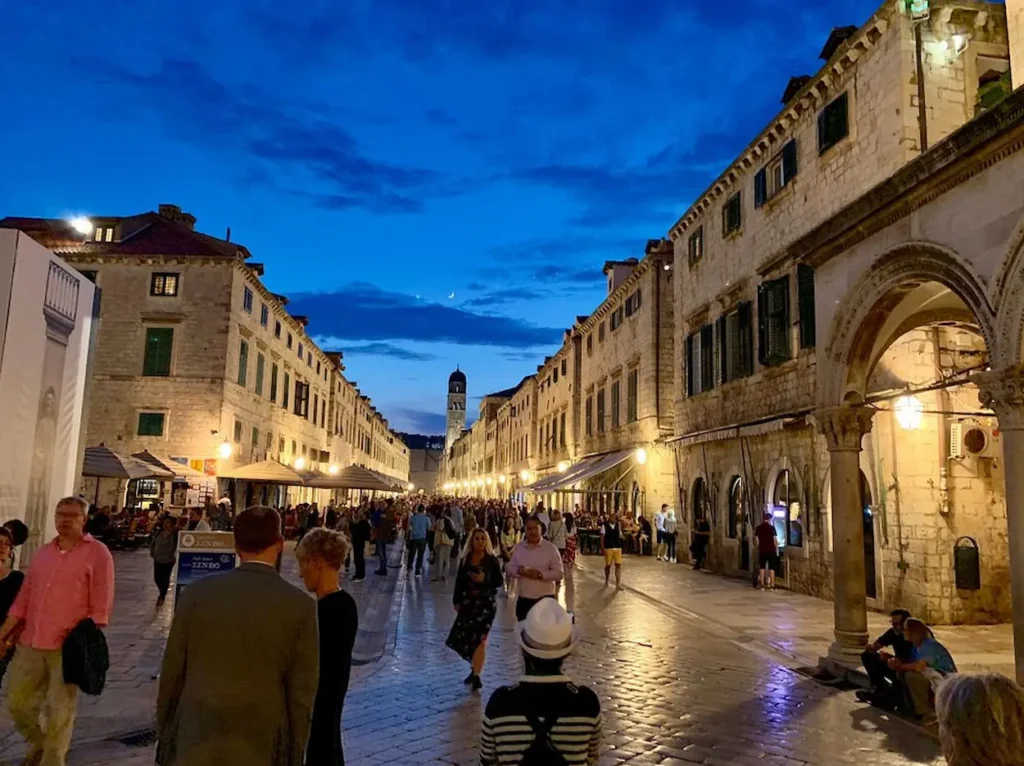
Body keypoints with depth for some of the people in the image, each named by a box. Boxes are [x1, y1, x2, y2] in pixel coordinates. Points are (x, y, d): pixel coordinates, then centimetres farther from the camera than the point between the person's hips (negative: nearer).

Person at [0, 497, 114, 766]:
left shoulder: (97, 553, -8)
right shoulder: (43, 553, 10)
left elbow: (101, 605, -10)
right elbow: (24, 598, 15)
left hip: (68, 647, -6)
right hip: (30, 643, 6)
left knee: (59, 711, 3)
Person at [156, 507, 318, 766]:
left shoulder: (196, 593, -6)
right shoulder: (302, 607, -10)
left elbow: (171, 672, 0)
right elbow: (302, 693, -6)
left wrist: (163, 734, 14)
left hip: (194, 745, 1)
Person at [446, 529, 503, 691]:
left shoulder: (492, 560, -5)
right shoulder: (465, 559, 3)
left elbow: (499, 582, -4)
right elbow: (459, 582, 6)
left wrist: (485, 580, -19)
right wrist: (456, 601, 2)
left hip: (486, 604, -3)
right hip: (467, 603, 3)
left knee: (479, 639, -1)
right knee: (463, 638, 4)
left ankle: (476, 674, 9)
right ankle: (475, 670, 27)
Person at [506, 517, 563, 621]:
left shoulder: (551, 548, -6)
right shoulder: (519, 547, 5)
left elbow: (559, 573, -8)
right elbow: (509, 568, 6)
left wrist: (541, 575, -23)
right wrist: (519, 571, -16)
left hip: (544, 598, -3)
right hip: (523, 599, 3)